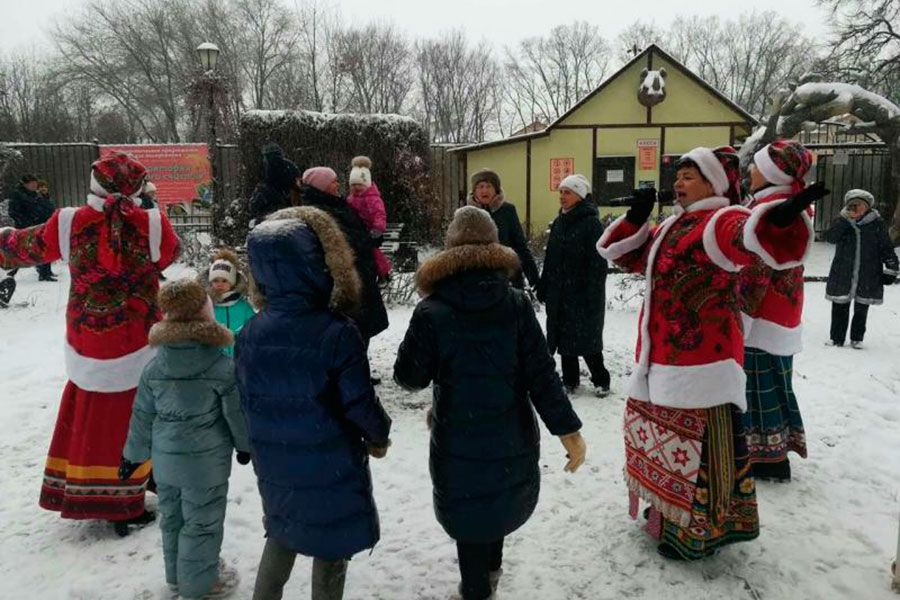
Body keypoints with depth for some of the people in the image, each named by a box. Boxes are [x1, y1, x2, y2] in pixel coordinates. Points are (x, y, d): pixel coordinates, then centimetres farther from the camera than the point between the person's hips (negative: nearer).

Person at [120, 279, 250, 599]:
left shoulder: (154, 367, -2)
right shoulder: (221, 366, -18)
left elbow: (142, 414, 6)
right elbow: (236, 412, -10)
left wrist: (133, 453, 19)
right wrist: (245, 444, 8)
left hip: (165, 457, 6)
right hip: (206, 459, -6)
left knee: (172, 517, 21)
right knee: (202, 522, 10)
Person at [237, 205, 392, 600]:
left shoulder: (250, 334, -8)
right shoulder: (337, 333, -25)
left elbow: (249, 402, 3)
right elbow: (359, 402, -18)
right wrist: (378, 436, 2)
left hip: (274, 465, 5)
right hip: (331, 467, -4)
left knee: (283, 532, 28)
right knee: (330, 548, 17)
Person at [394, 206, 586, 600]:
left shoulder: (431, 311, -15)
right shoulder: (516, 304, -9)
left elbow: (410, 376, -7)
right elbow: (541, 374, -10)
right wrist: (567, 429, -4)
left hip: (459, 437, -3)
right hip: (510, 434, 4)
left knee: (467, 510, 15)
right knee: (500, 501, 26)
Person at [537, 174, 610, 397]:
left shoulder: (591, 224, -11)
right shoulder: (558, 223, 11)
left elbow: (598, 264, -15)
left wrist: (593, 294, -20)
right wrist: (543, 287, 12)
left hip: (582, 294, -7)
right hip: (559, 293, 7)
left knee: (587, 338, 2)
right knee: (563, 336, 11)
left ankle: (600, 380, 20)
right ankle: (570, 380, 24)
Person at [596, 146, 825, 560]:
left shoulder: (722, 221, -12)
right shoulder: (672, 226, 17)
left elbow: (755, 237, -34)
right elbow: (627, 255, 21)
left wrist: (782, 217, -57)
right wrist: (636, 218, 5)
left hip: (700, 361, -10)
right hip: (660, 357, 10)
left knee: (702, 444, -2)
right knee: (667, 436, 22)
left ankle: (701, 530, 13)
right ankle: (671, 509, 41)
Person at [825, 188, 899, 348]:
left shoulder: (877, 224, 0)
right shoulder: (842, 222, 2)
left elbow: (887, 248, 4)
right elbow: (830, 237, -16)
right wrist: (847, 220, -21)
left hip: (868, 278, 0)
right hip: (842, 276, 0)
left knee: (861, 309, 11)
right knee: (840, 308, 5)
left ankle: (857, 339, 25)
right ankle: (837, 338, 16)